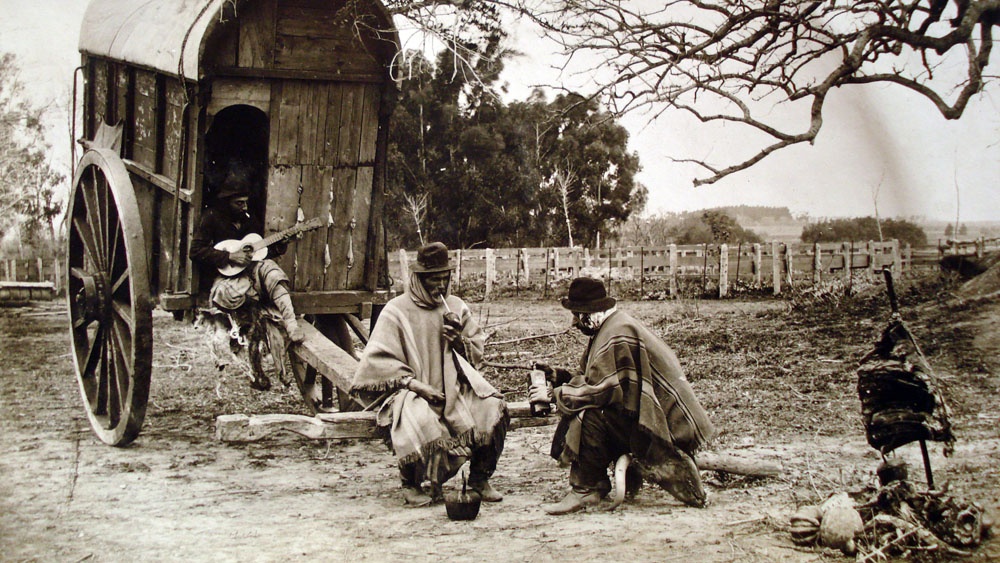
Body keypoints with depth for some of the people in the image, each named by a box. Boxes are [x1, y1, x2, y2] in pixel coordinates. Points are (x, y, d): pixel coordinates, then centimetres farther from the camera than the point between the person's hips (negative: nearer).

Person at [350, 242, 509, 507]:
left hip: (454, 387, 5)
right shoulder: (396, 311, -1)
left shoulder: (457, 307, 14)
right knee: (419, 423, -36)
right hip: (415, 392, -4)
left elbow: (478, 354, 18)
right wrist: (414, 383, -17)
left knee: (493, 407, -21)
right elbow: (377, 359, -9)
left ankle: (479, 478, -1)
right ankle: (411, 485, -8)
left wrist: (459, 341, -5)